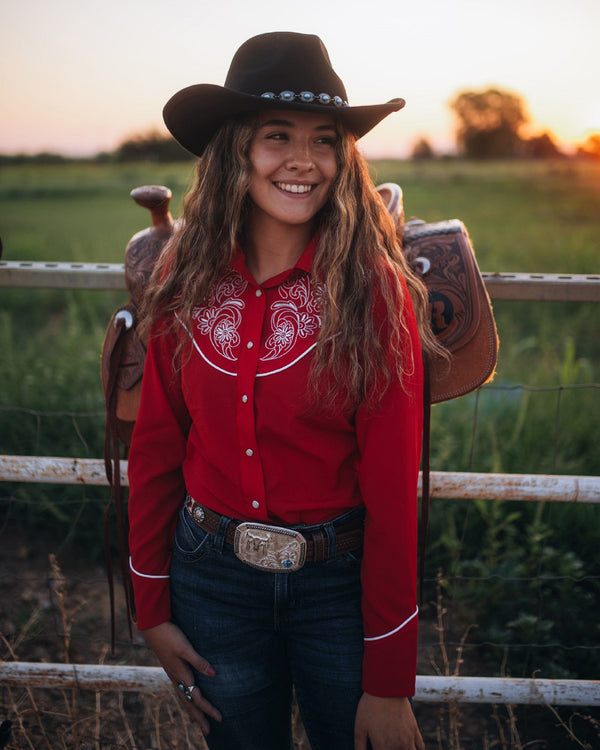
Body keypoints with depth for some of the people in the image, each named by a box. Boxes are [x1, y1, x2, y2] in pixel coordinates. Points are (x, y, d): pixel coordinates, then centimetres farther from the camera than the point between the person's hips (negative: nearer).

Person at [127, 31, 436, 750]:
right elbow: (156, 446, 2)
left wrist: (389, 682, -12)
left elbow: (392, 491, -14)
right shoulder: (187, 277, -5)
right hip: (212, 576, 3)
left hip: (339, 583, -2)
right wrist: (151, 608, 4)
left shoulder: (376, 288, -15)